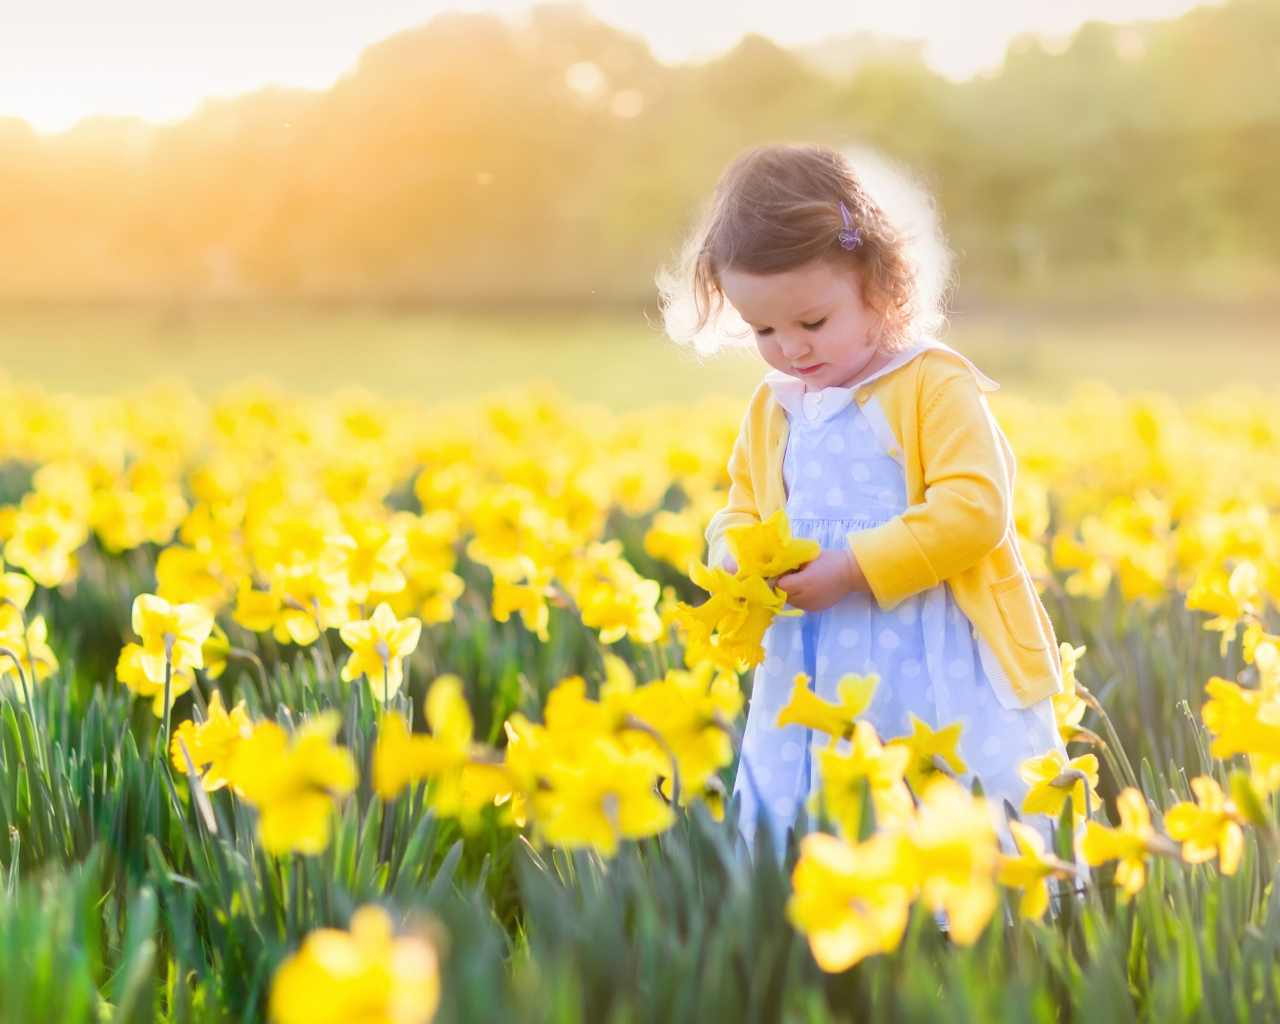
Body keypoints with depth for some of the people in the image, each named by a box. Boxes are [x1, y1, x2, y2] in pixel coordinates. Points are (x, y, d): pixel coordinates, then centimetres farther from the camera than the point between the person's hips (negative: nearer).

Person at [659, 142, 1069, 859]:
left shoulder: (935, 385, -7)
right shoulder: (772, 410, 11)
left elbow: (973, 509, -17)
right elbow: (740, 516, 22)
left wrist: (853, 568, -20)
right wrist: (737, 559, -2)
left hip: (946, 678, -5)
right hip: (815, 681, 5)